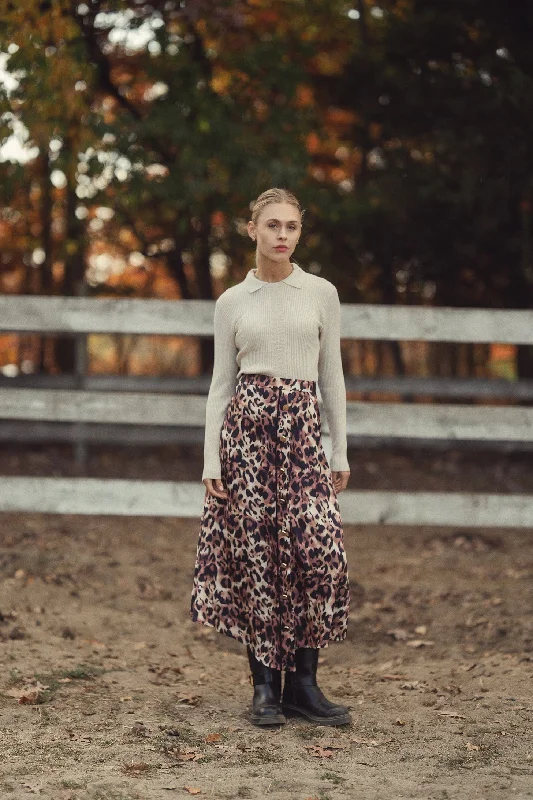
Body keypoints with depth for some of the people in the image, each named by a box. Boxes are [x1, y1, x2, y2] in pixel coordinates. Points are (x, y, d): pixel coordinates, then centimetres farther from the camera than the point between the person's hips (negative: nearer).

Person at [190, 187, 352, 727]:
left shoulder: (322, 294, 8)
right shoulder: (232, 303, 7)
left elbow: (331, 376, 11)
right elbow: (221, 384, 8)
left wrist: (340, 454, 7)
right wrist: (211, 462, 1)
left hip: (302, 429, 1)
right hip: (247, 424, -1)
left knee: (322, 549, -12)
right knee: (256, 555, -2)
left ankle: (303, 683, -2)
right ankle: (265, 686, 7)